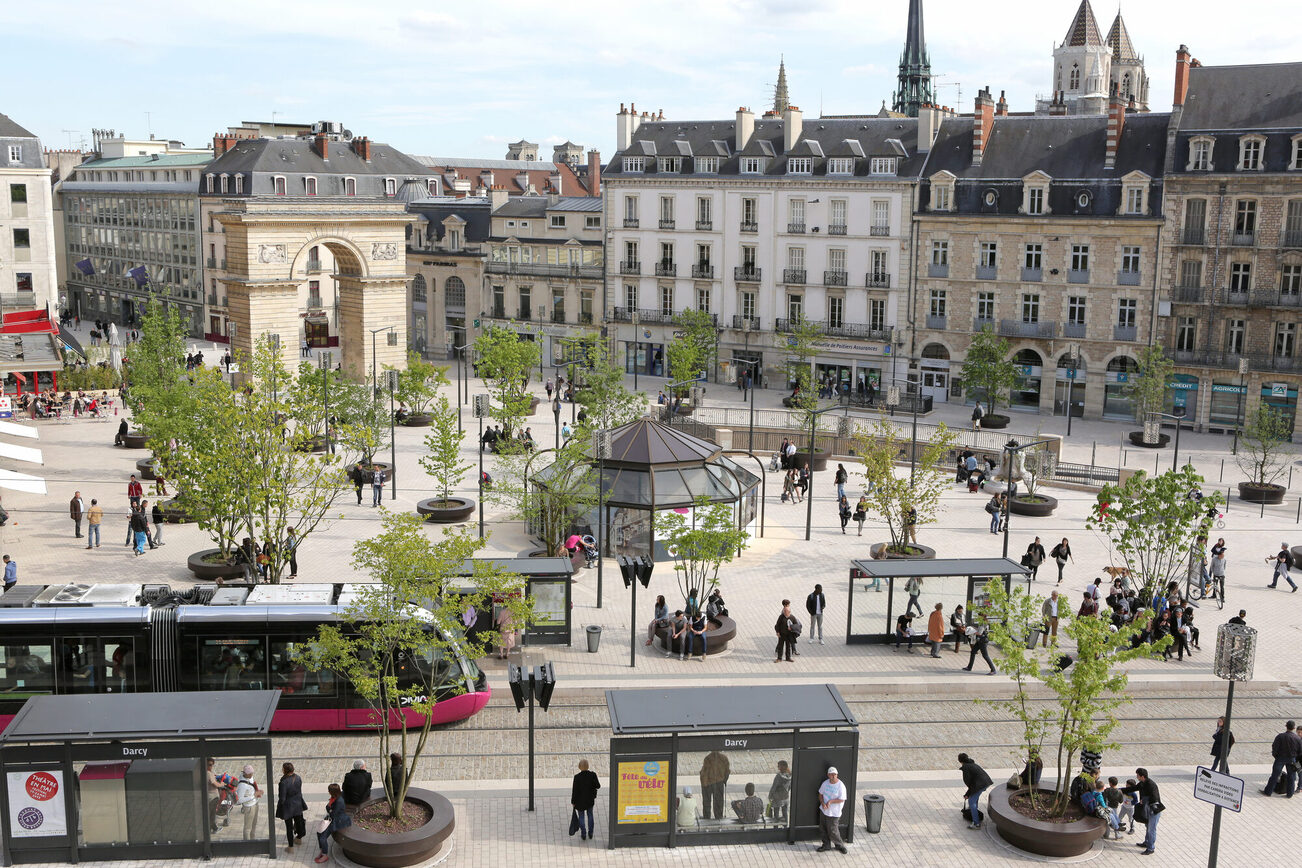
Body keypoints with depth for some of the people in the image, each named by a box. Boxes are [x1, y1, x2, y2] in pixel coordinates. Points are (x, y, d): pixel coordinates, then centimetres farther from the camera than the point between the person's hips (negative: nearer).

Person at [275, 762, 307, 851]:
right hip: (298, 804, 5)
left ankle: (291, 846, 23)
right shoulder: (298, 778, -12)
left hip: (288, 807, -5)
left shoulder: (283, 782, -30)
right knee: (298, 821, 26)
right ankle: (299, 838, 50)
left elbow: (282, 798, -23)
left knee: (289, 826, 11)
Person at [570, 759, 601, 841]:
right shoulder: (592, 775, -17)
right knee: (589, 815, 22)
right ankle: (590, 833, 31)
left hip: (580, 800, -3)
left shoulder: (577, 777, -23)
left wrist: (573, 802, -5)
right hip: (590, 799, 3)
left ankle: (583, 834, 21)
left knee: (581, 817, 15)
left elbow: (575, 791, -16)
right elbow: (598, 786, -9)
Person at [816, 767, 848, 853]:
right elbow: (820, 794, 7)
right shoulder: (825, 783, -1)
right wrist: (822, 803, -10)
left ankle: (840, 845, 22)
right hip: (823, 810, 6)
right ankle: (826, 845, 31)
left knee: (832, 831, 0)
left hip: (834, 813, -6)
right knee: (823, 829, 14)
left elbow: (842, 799, -17)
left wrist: (831, 801, -21)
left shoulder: (841, 786, -17)